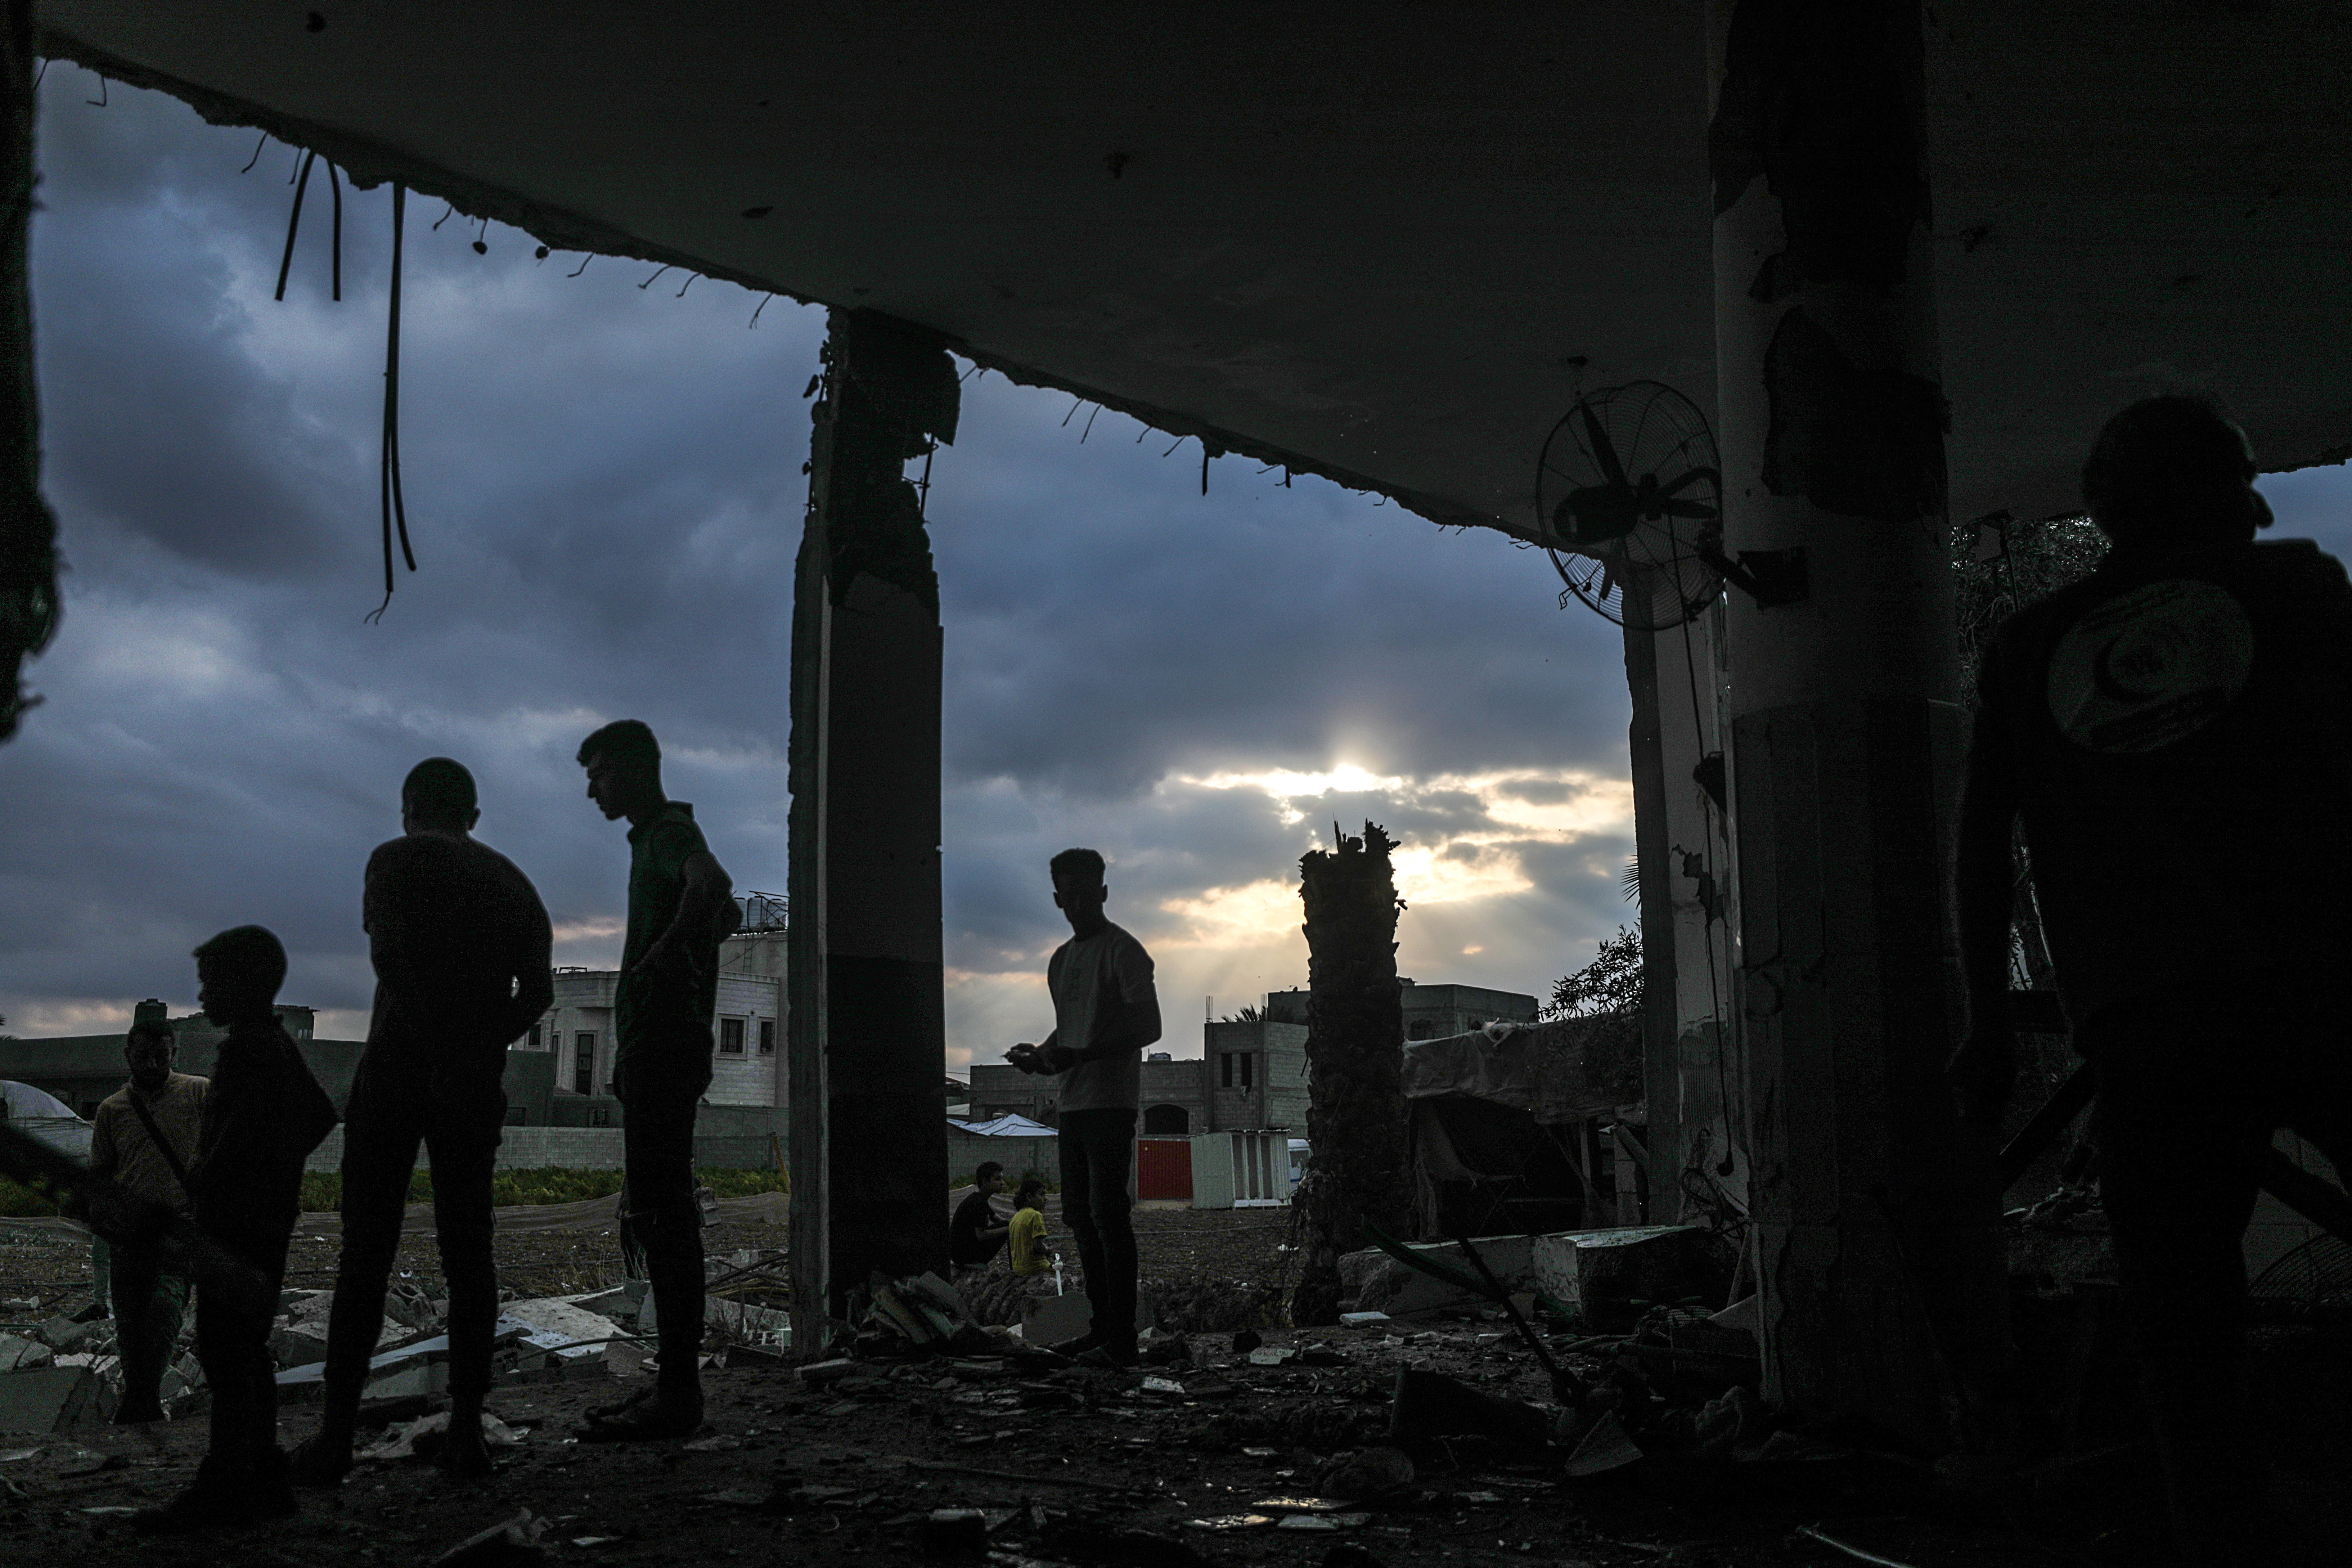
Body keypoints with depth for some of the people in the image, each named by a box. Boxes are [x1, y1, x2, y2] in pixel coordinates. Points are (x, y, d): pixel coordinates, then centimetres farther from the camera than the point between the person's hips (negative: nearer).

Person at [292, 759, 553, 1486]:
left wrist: (435, 1055, -17)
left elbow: (389, 957, -15)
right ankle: (466, 1431, 3)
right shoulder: (512, 881, 15)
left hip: (398, 1067, -4)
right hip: (476, 1084, 4)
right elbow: (538, 990, 7)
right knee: (467, 1253, 7)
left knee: (366, 1253, 1)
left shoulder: (397, 859, 1)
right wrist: (480, 1048, 10)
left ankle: (338, 1432, 0)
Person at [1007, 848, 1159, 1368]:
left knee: (1107, 1213, -12)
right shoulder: (1061, 960, 19)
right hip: (1074, 1104, 9)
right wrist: (1039, 1052, 8)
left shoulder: (1122, 951, -6)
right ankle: (1102, 1327, 17)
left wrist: (1081, 1055, -22)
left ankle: (1121, 1339, -11)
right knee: (1079, 1214, 10)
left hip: (1111, 1103, -9)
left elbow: (1148, 1028, -13)